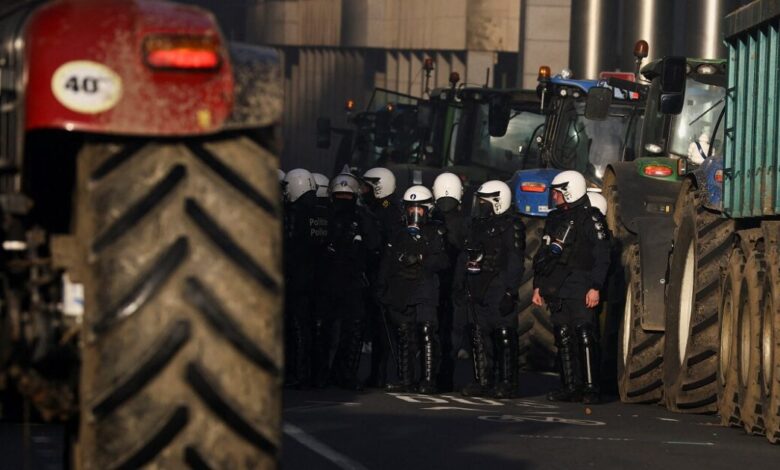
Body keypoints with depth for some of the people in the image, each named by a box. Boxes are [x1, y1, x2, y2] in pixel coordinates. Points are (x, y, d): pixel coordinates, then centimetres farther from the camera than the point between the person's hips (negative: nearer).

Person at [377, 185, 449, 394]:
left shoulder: (434, 234, 8)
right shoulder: (398, 237, 20)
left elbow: (441, 261, -3)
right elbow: (386, 266, 21)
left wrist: (421, 259, -15)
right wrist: (382, 289, 14)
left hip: (425, 292, -4)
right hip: (401, 294, 4)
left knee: (427, 334, -15)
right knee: (404, 338, 4)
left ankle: (428, 380, -16)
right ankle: (406, 380, 8)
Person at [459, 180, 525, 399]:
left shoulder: (511, 226, -7)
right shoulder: (477, 225, 18)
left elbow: (515, 263, -12)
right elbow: (465, 256, 23)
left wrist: (510, 292, -18)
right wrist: (459, 281, 15)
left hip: (498, 289, -8)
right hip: (478, 290, 8)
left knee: (504, 338, -6)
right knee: (478, 337, 8)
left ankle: (506, 383, -4)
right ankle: (482, 381, 14)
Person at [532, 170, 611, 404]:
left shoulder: (590, 219, -4)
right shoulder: (554, 219, 19)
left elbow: (601, 256, -9)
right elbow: (543, 255, 25)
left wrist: (595, 288, -16)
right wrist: (538, 286, 19)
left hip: (580, 290, -8)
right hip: (557, 291, 8)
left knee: (585, 337, -12)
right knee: (563, 339, 6)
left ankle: (591, 387, -12)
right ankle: (570, 387, 10)